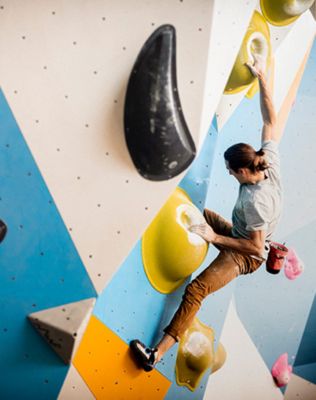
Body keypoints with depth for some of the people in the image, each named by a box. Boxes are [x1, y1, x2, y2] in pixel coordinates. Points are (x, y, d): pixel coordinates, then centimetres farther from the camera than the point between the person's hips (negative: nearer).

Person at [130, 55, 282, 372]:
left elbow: (256, 246, -28)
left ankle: (157, 354, -18)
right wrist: (261, 77, -9)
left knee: (195, 290, -19)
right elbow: (271, 120, -7)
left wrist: (215, 237, -24)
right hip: (239, 236, 9)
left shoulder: (254, 200, -35)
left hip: (245, 256, -9)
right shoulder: (270, 164, -14)